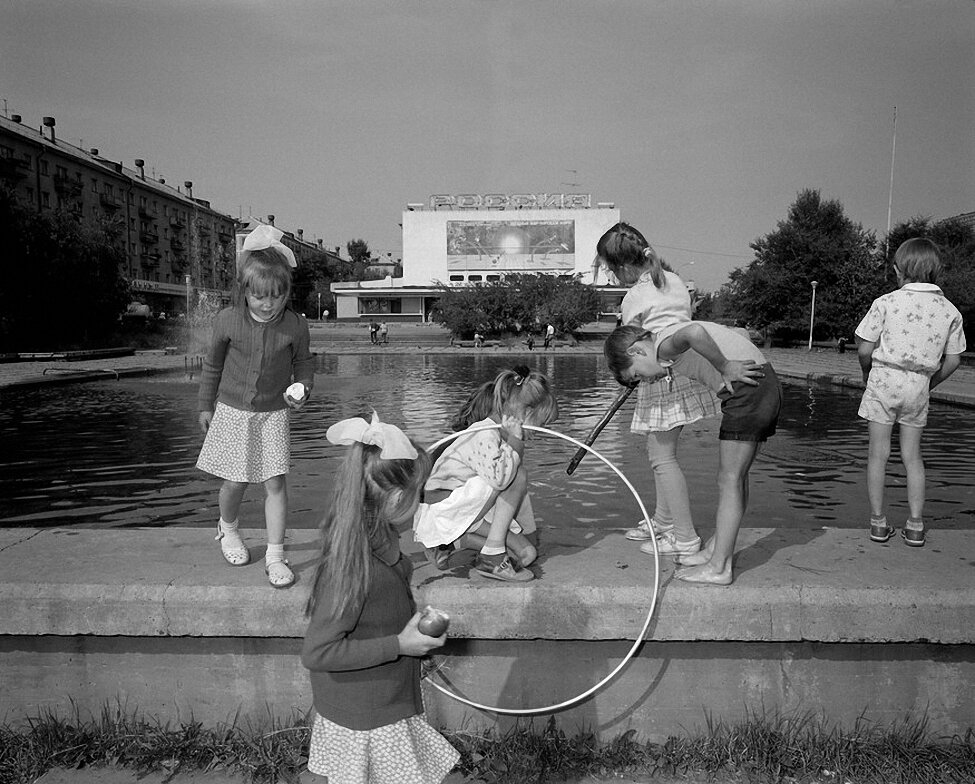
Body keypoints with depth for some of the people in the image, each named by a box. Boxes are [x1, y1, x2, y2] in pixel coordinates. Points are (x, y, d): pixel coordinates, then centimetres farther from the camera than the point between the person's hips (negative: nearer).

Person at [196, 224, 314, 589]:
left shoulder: (295, 325, -11)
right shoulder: (228, 320, -9)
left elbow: (303, 362, 5)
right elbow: (213, 364, 5)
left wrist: (302, 388, -15)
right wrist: (206, 406, 12)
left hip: (273, 413, 0)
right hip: (232, 411, 0)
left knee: (275, 482, -4)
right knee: (235, 480, 6)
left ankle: (275, 555, 7)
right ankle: (227, 528, 38)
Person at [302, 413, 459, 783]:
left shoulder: (378, 539, -3)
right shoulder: (355, 562, -30)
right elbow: (316, 652, -28)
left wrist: (413, 625, 4)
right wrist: (399, 645, -25)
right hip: (365, 720, -8)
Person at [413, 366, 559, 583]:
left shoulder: (499, 433, 10)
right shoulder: (483, 434, -21)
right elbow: (499, 478, -37)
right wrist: (515, 442, -23)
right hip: (442, 506, -10)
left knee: (527, 552, 0)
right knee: (518, 475, -24)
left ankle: (452, 541, 5)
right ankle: (493, 556, -21)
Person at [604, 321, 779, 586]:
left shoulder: (665, 345, -9)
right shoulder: (677, 334, 19)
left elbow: (694, 332, -34)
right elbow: (738, 334, 30)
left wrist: (724, 367, -21)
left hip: (748, 389, -10)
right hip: (768, 385, 10)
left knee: (729, 480, -5)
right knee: (735, 477, 15)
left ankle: (718, 567, 2)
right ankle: (716, 548, 25)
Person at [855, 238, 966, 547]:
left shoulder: (886, 302, -10)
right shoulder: (950, 311, 1)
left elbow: (864, 350, -9)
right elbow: (952, 361, 4)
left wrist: (867, 376, 10)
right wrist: (929, 384, 19)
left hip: (884, 378, -3)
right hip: (919, 385, 3)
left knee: (878, 453, 6)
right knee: (912, 455, 13)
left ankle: (878, 522, 12)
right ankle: (915, 525, 15)